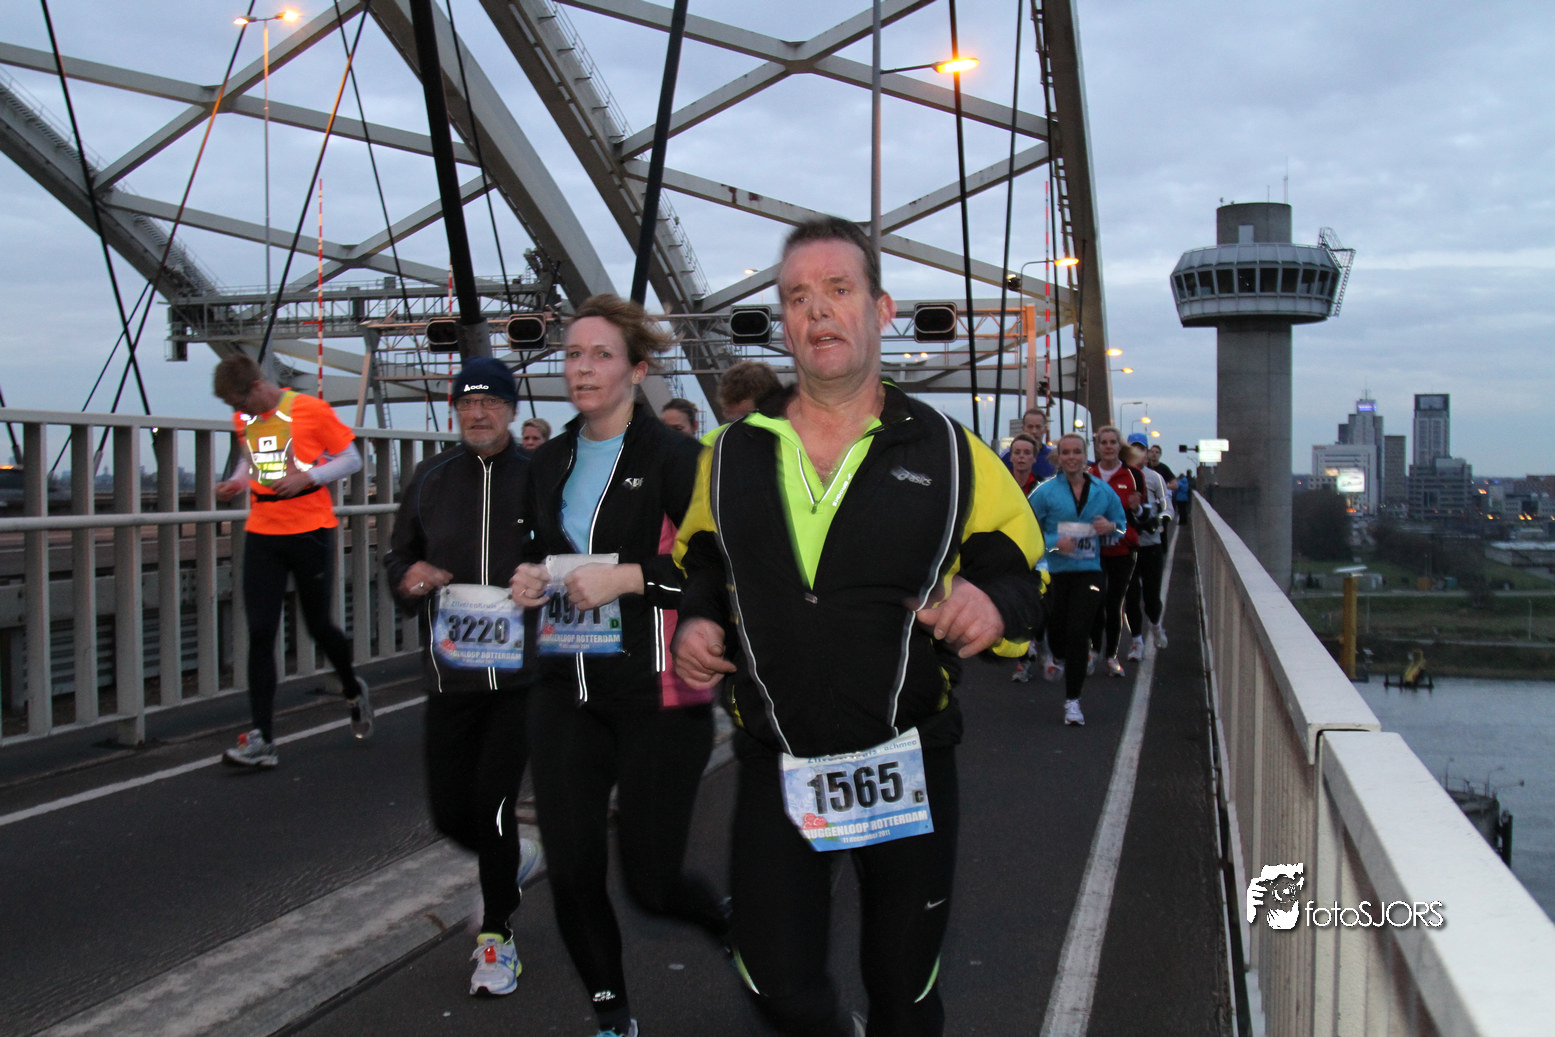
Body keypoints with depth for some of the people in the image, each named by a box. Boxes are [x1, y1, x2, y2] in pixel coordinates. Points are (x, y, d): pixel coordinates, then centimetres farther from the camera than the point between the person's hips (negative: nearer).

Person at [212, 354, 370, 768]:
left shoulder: (312, 411, -7)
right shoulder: (243, 421, 9)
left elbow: (352, 459, -2)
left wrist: (307, 476, -16)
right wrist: (235, 481, 4)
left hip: (311, 531, -4)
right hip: (261, 534, 4)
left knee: (319, 625, 6)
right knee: (260, 632, -5)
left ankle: (353, 691, 38)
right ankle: (262, 739, -3)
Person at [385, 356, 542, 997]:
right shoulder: (431, 479, 10)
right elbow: (399, 556, 19)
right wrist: (408, 577, -3)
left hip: (521, 673, -4)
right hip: (451, 673, 4)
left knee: (492, 801, -7)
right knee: (450, 811, 7)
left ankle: (495, 935, 16)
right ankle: (511, 861, 42)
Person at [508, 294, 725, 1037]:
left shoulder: (673, 457, -8)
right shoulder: (549, 463, 12)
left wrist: (629, 576, -19)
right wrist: (529, 581, 4)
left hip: (655, 694, -5)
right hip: (567, 688, 6)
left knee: (651, 879, 1)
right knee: (572, 871, 3)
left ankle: (736, 928, 35)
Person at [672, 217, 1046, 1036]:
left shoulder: (946, 452, -1)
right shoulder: (732, 454, 4)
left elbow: (1020, 569, 5)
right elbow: (700, 564, 19)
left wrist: (993, 604, -18)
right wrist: (696, 623, -2)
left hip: (906, 765, -1)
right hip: (775, 766, 1)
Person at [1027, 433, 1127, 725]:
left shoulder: (1103, 490, 5)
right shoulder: (1045, 491, -2)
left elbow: (1121, 523, 17)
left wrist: (1111, 527, -7)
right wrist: (1053, 543, -16)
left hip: (1089, 570, 1)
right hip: (1053, 571, 0)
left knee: (1078, 633, -7)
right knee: (1057, 629, 9)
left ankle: (1072, 700, 5)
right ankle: (1057, 657, 50)